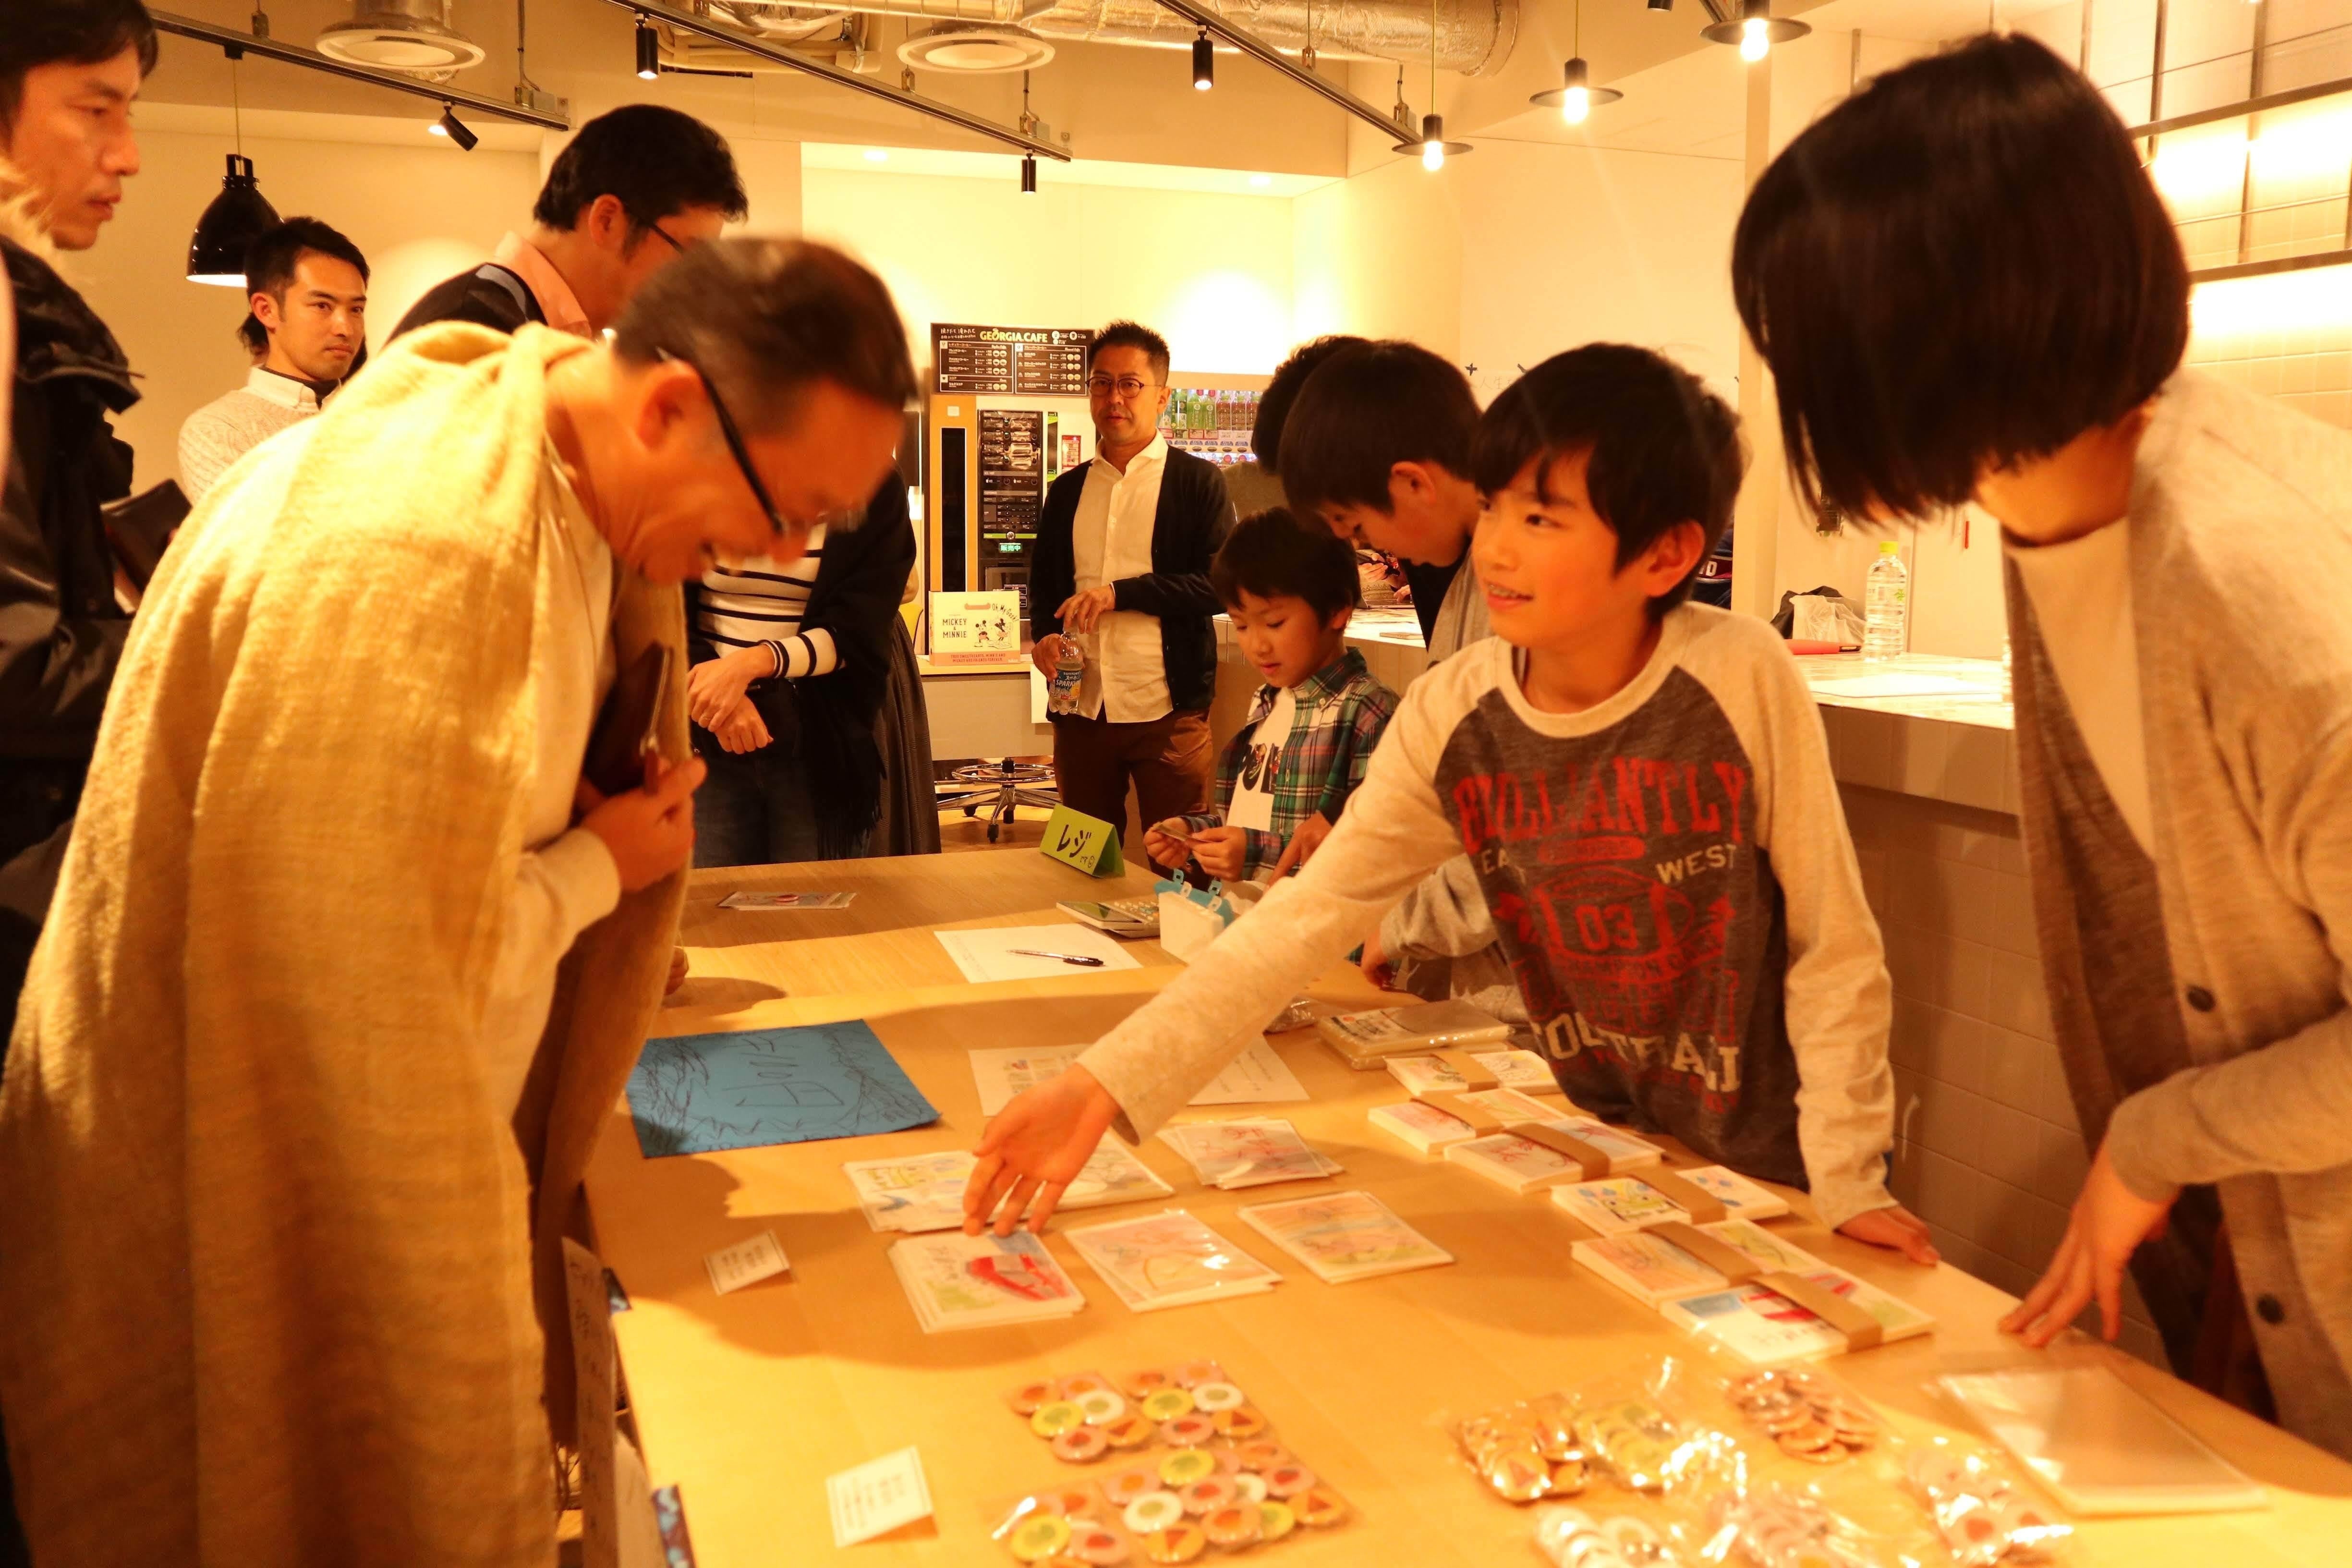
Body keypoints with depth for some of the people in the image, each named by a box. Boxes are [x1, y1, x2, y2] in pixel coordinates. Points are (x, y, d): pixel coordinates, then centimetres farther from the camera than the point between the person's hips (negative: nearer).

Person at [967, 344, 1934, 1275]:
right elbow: (1300, 921, -18)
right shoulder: (1450, 717, -14)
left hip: (1769, 1169, -2)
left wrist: (1847, 1181, -14)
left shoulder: (1738, 679, -23)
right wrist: (1104, 1086, -27)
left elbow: (1833, 948, -15)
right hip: (1601, 1144, 3)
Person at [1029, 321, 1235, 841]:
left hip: (1168, 712, -4)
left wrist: (1120, 592, -18)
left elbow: (1221, 584, -10)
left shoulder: (1198, 482, -1)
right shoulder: (1068, 490, 14)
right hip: (1081, 708, 5)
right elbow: (1043, 582, 21)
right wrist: (1045, 635, -1)